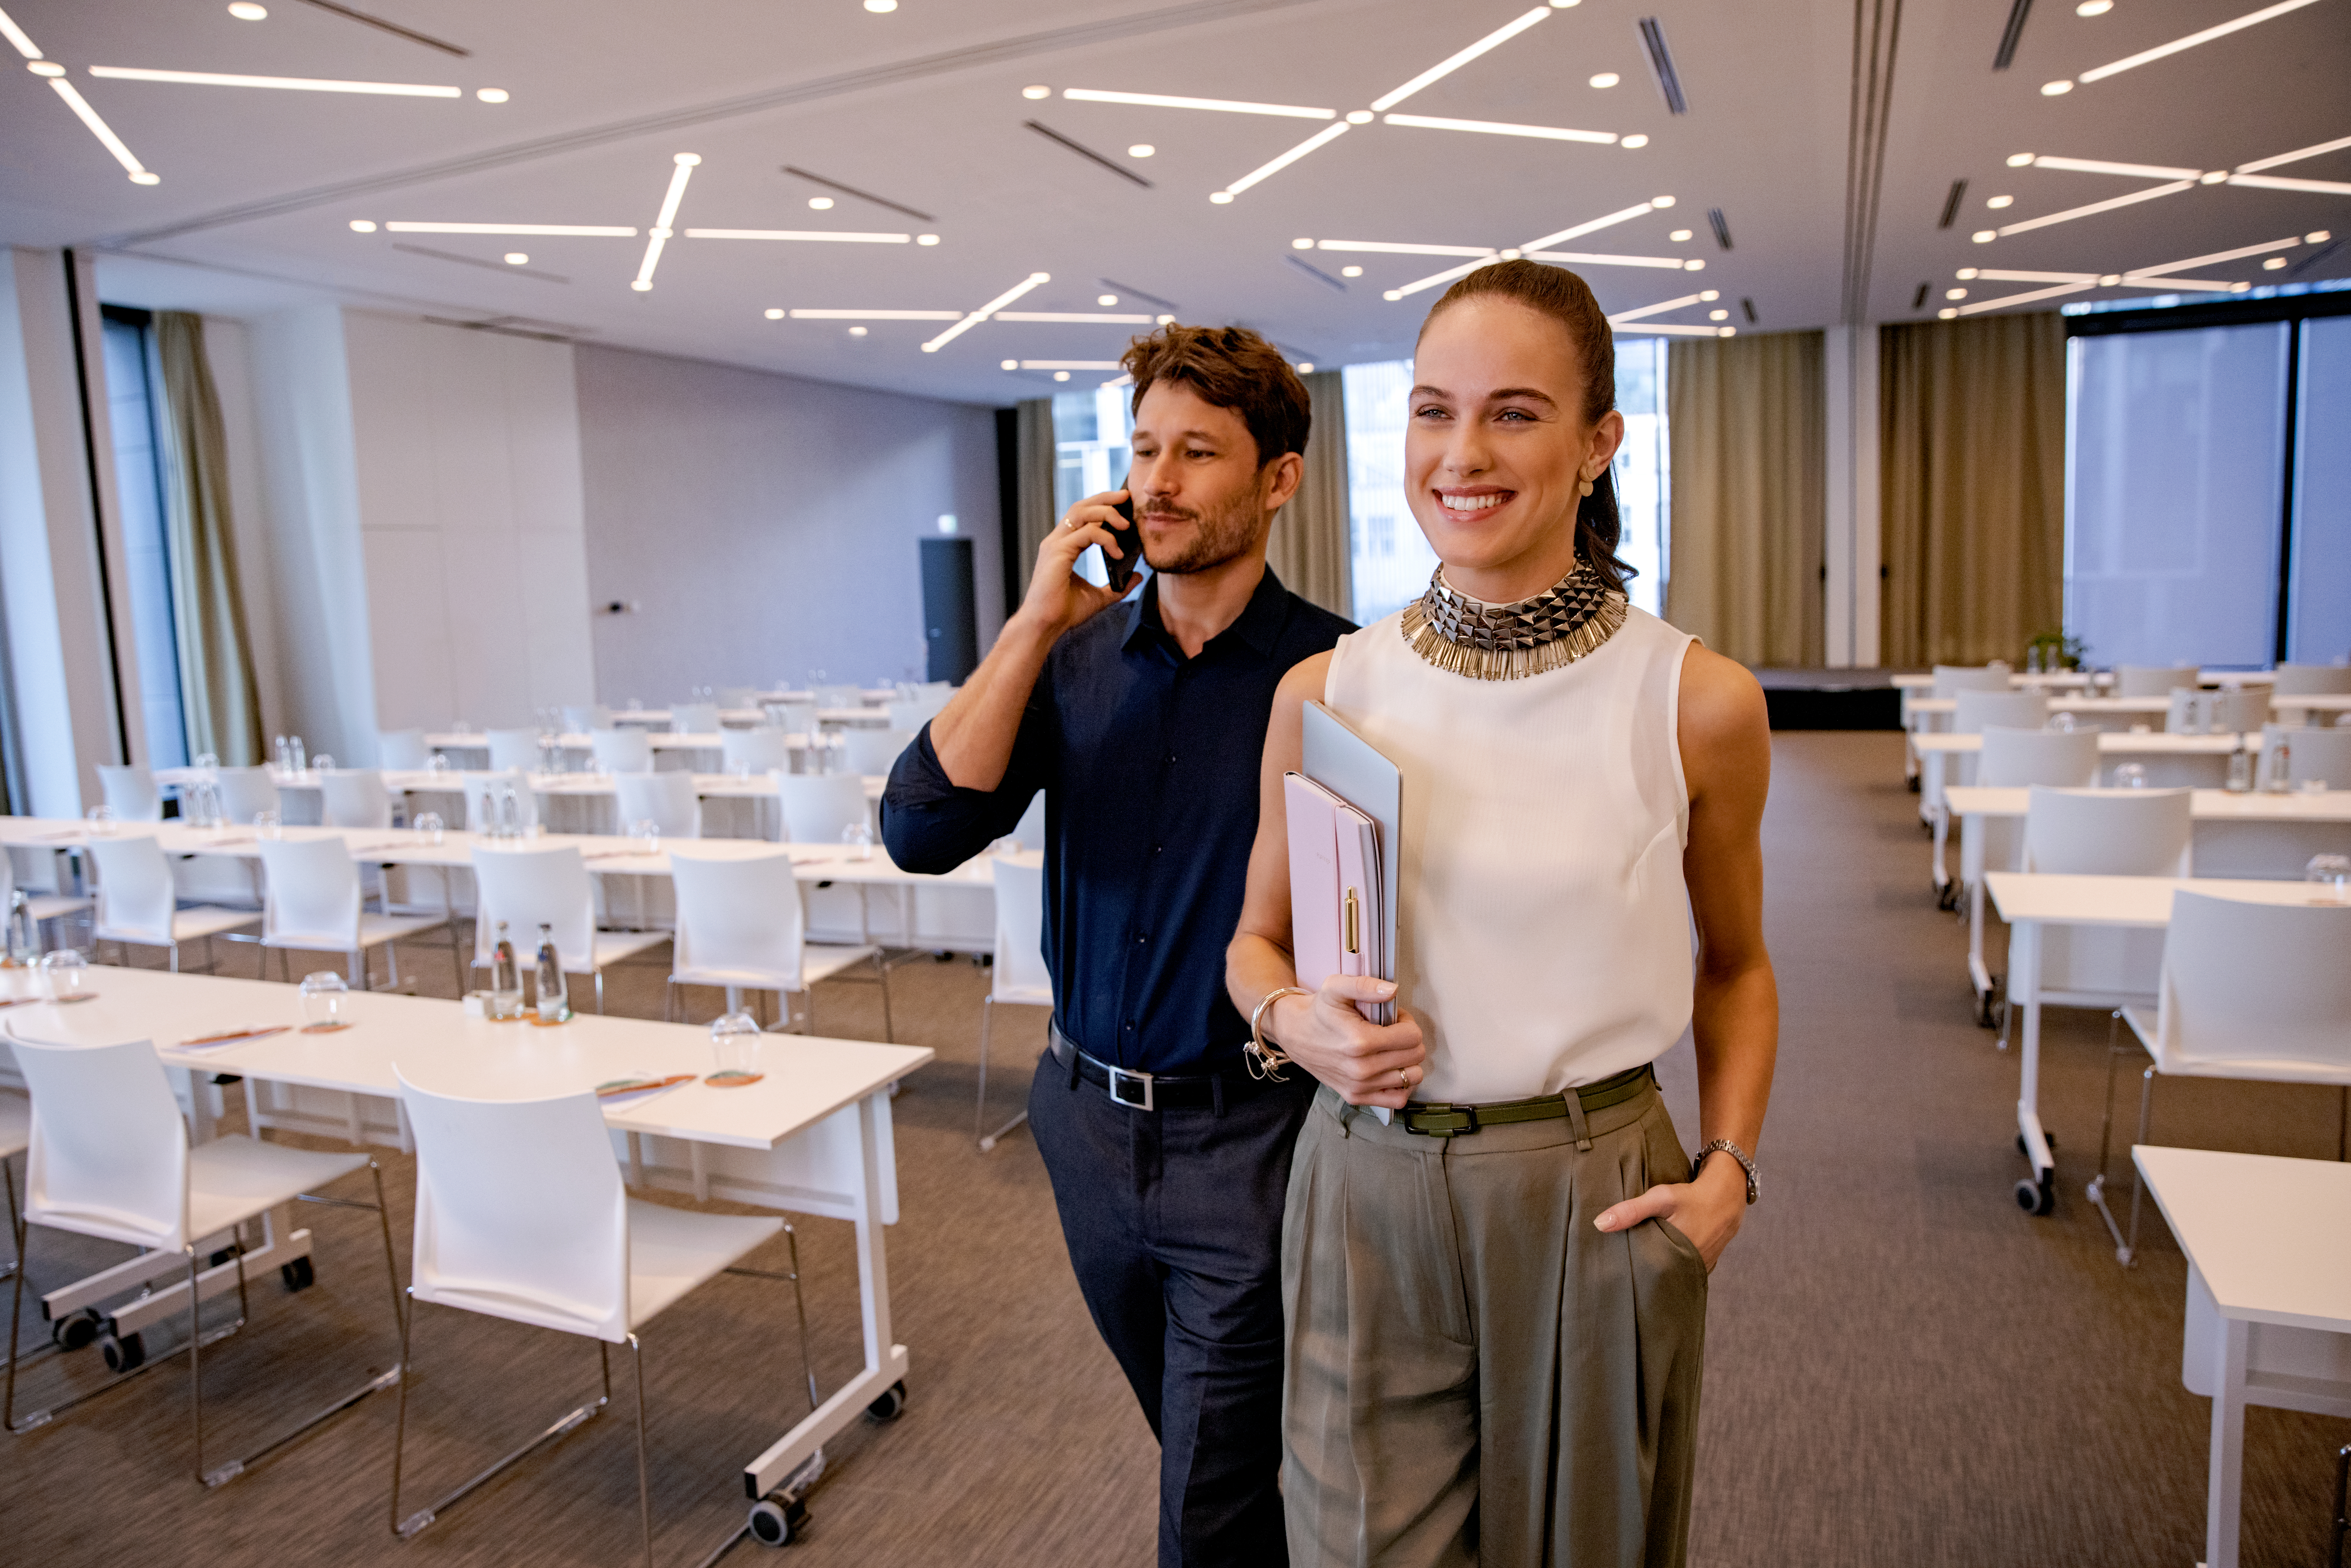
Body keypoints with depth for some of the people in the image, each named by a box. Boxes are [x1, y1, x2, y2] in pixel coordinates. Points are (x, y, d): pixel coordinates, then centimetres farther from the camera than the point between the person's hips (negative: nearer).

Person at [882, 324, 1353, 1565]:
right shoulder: (1076, 656, -1)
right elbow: (923, 832, -13)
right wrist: (1035, 624, -18)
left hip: (1247, 1137, -5)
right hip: (1089, 1116, 5)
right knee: (1197, 1448, 27)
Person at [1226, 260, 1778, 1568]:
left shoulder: (1700, 704, -8)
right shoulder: (1324, 694, -4)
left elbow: (1735, 966, 8)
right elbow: (1258, 940, 9)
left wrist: (1729, 1165, -5)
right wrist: (1290, 1017, -12)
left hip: (1596, 1204, 0)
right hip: (1366, 1197, 1)